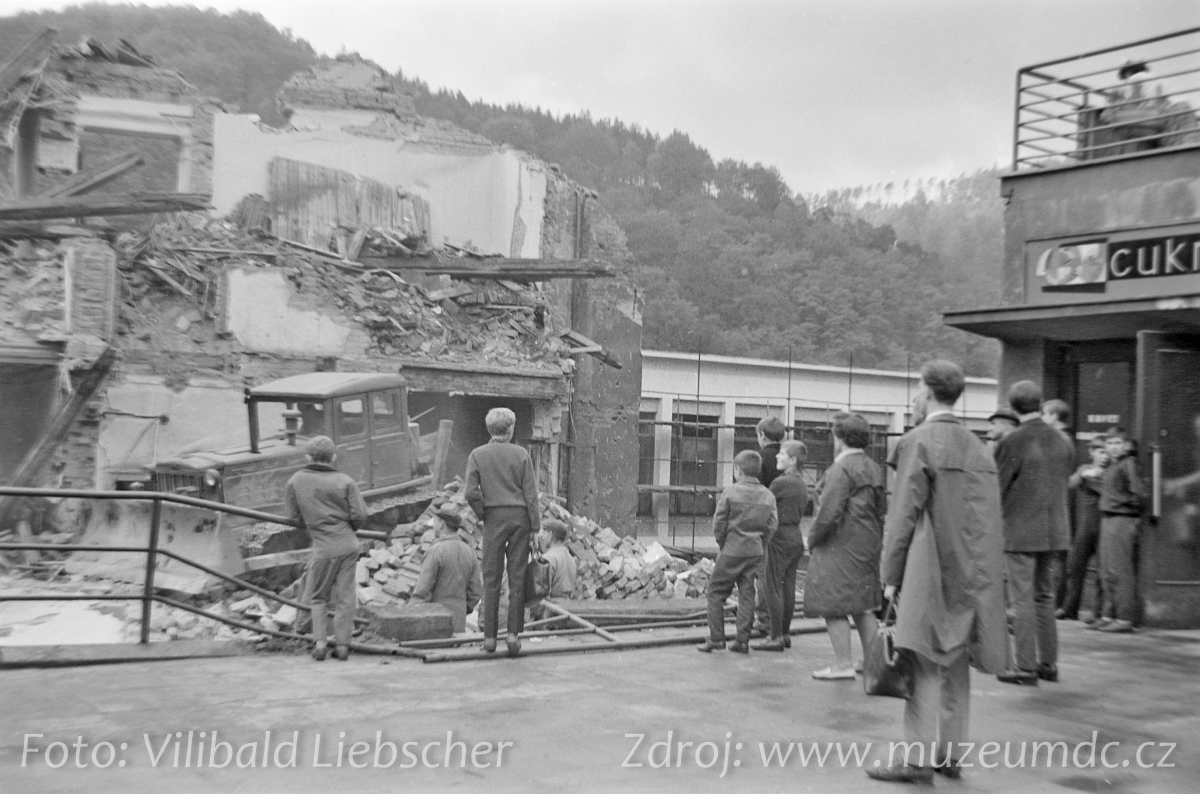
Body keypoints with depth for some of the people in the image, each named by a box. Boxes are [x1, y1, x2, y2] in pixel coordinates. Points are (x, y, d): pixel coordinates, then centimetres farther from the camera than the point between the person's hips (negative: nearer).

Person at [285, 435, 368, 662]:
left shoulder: (295, 482, -2)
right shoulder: (346, 481, -3)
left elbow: (295, 517, 4)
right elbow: (360, 517, -6)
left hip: (324, 548, -2)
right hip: (349, 545, 2)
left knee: (317, 597, 16)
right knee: (345, 597, 10)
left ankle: (320, 641, 4)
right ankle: (342, 645, 12)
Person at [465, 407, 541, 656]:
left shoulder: (477, 455, -1)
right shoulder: (521, 454, -1)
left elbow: (471, 493, -10)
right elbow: (531, 494, -2)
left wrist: (483, 515, 6)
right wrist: (536, 527, 3)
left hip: (494, 517, 0)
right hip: (520, 517, 0)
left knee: (491, 580, 5)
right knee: (517, 578, 6)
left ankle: (490, 636, 6)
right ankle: (514, 632, 2)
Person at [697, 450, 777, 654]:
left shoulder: (730, 492, -9)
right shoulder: (768, 495, 4)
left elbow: (719, 522, -7)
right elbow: (772, 525, 4)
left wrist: (722, 545, 7)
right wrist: (761, 548, 12)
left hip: (732, 550, -4)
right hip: (755, 551, 5)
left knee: (716, 591, 5)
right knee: (747, 594, 10)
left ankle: (716, 638, 3)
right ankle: (743, 641, 9)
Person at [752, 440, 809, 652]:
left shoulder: (781, 482, -14)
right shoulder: (802, 485, 13)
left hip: (781, 537, -8)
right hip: (797, 536, 8)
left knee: (773, 587, -4)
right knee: (788, 588, 12)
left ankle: (776, 637, -4)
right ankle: (785, 633, 18)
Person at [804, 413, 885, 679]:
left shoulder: (841, 469, -14)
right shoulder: (875, 469, 13)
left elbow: (830, 512, -20)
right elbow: (882, 511, 15)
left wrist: (813, 538, -7)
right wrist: (875, 542, 17)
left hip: (840, 546, -9)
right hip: (868, 546, 9)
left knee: (834, 606, -4)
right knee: (862, 605, 16)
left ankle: (843, 664, -4)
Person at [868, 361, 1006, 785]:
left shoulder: (920, 441, -10)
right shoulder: (976, 446, 12)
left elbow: (904, 513, -12)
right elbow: (988, 517, 13)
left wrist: (890, 574, -7)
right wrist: (984, 577, 17)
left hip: (932, 571, -7)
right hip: (970, 574, 7)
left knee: (926, 664, -6)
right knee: (955, 666, 12)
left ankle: (920, 758, -5)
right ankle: (950, 753, 17)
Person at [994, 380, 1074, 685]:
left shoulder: (1011, 443, -13)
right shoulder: (1062, 440, 4)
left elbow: (996, 489, -9)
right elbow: (1065, 482, 10)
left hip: (1020, 531, -6)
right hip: (1055, 531, 6)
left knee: (1022, 600, -1)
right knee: (1045, 598, 16)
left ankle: (1025, 668, 1)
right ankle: (1048, 663, 19)